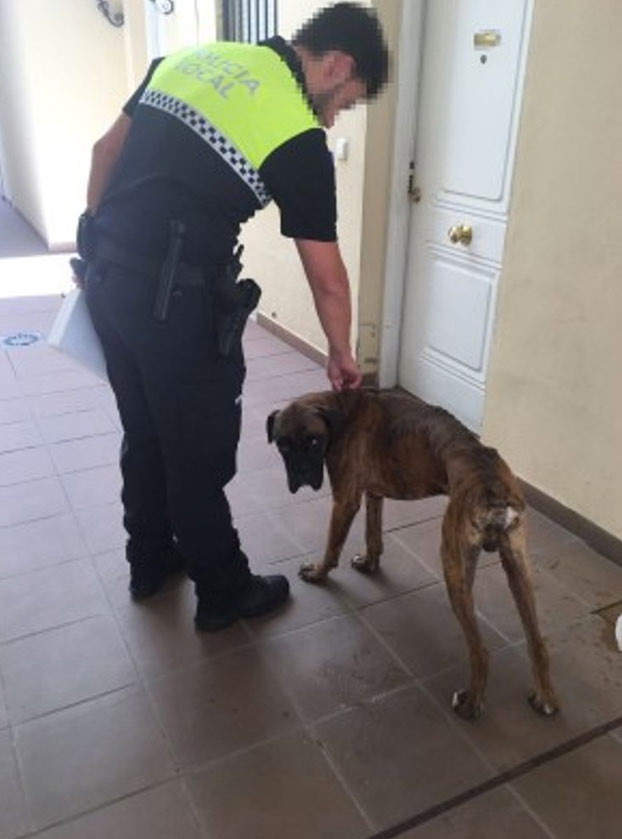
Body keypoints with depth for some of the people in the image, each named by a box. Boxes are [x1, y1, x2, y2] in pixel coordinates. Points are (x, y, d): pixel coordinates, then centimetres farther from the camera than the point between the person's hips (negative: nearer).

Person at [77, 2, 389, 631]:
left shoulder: (194, 56, 12)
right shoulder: (300, 139, -8)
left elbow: (106, 150, 16)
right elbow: (327, 280, -2)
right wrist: (341, 354, 14)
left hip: (106, 278, 8)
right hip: (175, 300, -7)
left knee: (144, 433, 22)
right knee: (201, 455, 8)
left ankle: (150, 562, 41)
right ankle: (224, 594, 28)